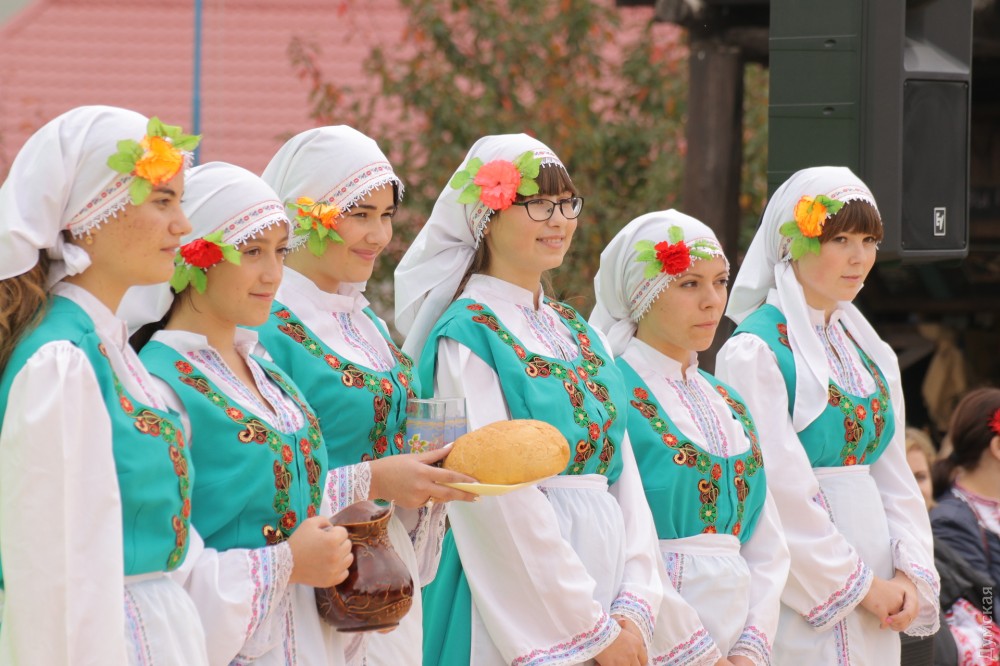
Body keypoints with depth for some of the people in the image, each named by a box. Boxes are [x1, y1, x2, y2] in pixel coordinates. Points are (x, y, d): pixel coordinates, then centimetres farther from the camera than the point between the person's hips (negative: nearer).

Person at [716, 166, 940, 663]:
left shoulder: (872, 356, 15)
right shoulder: (755, 351, -8)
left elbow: (894, 478, 12)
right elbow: (779, 485, -14)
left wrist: (912, 573, -4)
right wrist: (862, 584, -12)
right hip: (803, 597, -7)